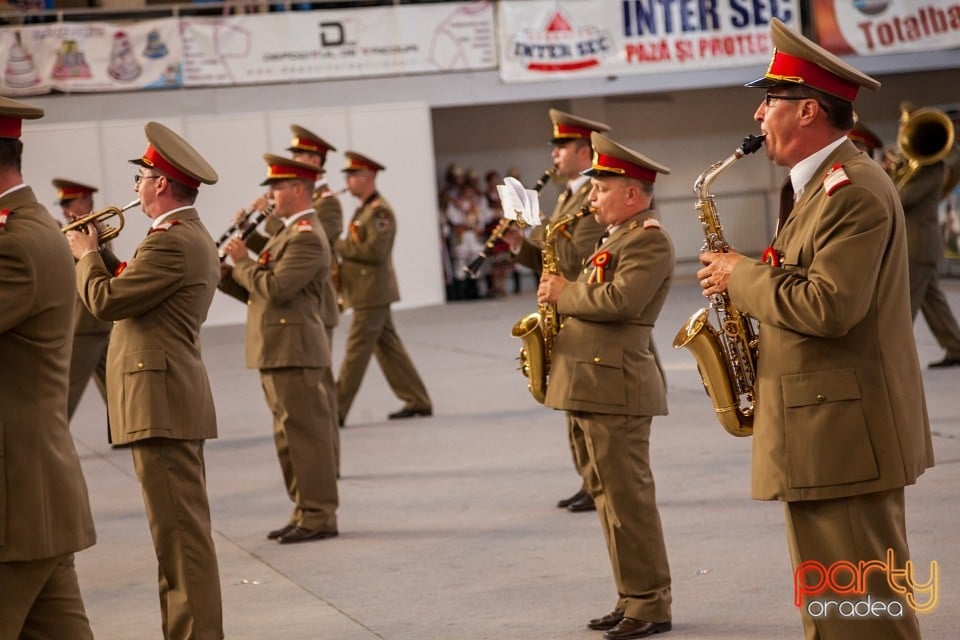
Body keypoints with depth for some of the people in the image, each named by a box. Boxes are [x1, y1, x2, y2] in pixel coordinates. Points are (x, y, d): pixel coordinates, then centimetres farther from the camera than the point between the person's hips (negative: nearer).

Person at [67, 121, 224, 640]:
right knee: (181, 528, 15)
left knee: (181, 529, -9)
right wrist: (97, 255, 13)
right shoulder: (190, 236, 17)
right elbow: (132, 291, 19)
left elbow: (105, 301, -17)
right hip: (173, 400, 11)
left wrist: (86, 254, -1)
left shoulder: (172, 242, -17)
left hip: (161, 402, -11)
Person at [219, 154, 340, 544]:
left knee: (305, 434, -6)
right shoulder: (290, 234, 20)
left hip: (294, 350, -10)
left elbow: (276, 289, -23)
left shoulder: (307, 237, -13)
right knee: (289, 435, 14)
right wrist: (225, 273, 5)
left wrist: (242, 261, -10)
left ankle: (319, 516, -2)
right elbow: (258, 293, 18)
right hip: (278, 351, 10)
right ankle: (305, 511, 20)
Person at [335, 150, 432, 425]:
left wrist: (338, 245, -16)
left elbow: (375, 251, -23)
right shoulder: (364, 209, 17)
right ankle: (418, 402, 15)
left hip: (372, 292, -10)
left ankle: (336, 411, -5)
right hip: (370, 291, 10)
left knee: (356, 351, -7)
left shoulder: (380, 211, -15)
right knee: (387, 347, 11)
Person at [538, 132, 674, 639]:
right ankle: (633, 599, 19)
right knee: (609, 497, 12)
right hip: (587, 386, 10)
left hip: (615, 387, -10)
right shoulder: (618, 238, 20)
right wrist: (562, 297, 6)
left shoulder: (649, 240, -11)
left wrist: (564, 293, -11)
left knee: (627, 499, -6)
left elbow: (619, 301, -24)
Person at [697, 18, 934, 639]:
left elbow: (826, 307, -25)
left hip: (845, 435, -11)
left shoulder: (854, 189, -17)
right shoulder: (821, 184, 17)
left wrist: (742, 275, -13)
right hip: (825, 432, 11)